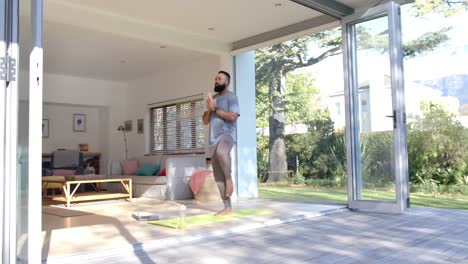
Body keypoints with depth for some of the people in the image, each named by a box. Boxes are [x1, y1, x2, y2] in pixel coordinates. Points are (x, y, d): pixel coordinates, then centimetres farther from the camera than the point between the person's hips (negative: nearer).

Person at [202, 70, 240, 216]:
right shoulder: (213, 97, 20)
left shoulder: (231, 97, 1)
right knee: (218, 176, 3)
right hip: (214, 138, 7)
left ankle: (229, 178, -17)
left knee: (221, 152, -42)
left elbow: (233, 117, -14)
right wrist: (208, 108, -1)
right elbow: (205, 121, 17)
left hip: (227, 134, -7)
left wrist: (216, 108, -10)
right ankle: (227, 207, 8)